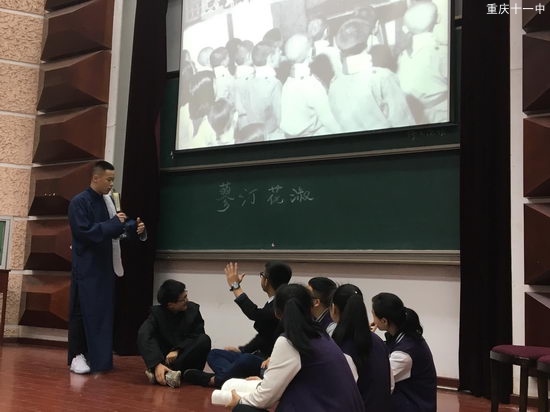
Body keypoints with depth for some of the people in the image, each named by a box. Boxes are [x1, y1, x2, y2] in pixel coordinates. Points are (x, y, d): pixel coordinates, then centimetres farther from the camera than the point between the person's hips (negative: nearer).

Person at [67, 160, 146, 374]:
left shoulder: (108, 201, 11)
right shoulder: (79, 202, -11)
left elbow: (116, 229, 17)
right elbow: (84, 231, -20)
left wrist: (134, 227, -2)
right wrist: (114, 223, -19)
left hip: (105, 265, 7)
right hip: (86, 266, -7)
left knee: (104, 311, 9)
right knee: (83, 310, -3)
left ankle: (97, 356, 19)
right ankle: (76, 356, 7)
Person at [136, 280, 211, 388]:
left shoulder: (193, 309, -5)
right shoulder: (157, 312, -9)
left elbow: (197, 335, -7)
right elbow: (143, 336, -25)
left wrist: (177, 350, -23)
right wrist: (157, 364, -40)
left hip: (187, 360, 1)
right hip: (165, 358, 0)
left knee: (204, 339, -26)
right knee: (144, 335, -22)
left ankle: (168, 371, -33)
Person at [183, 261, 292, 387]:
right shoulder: (271, 303, 14)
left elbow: (256, 314, -31)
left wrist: (235, 286, -20)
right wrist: (242, 349, 15)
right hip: (260, 356, 10)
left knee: (246, 360, -40)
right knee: (214, 353, 4)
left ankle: (214, 379, -17)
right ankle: (234, 377, -25)